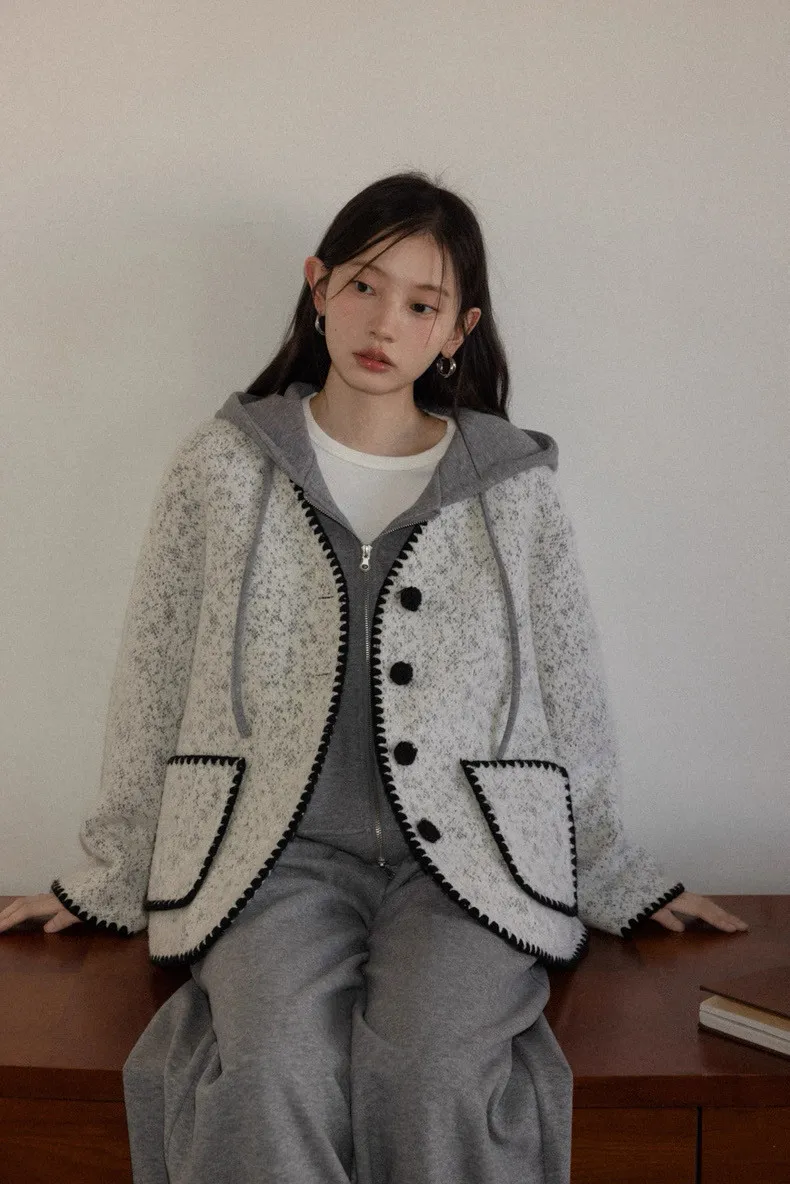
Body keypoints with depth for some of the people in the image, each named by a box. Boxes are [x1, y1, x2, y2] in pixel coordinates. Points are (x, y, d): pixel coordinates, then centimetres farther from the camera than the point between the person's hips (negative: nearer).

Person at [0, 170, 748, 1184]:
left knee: (431, 1080, -26)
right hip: (276, 850, 0)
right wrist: (108, 878, 13)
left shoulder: (515, 485, 7)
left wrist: (619, 881, 16)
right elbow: (153, 681, 9)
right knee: (272, 1082, -28)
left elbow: (569, 691, 13)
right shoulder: (223, 465, 6)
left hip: (468, 854, 0)